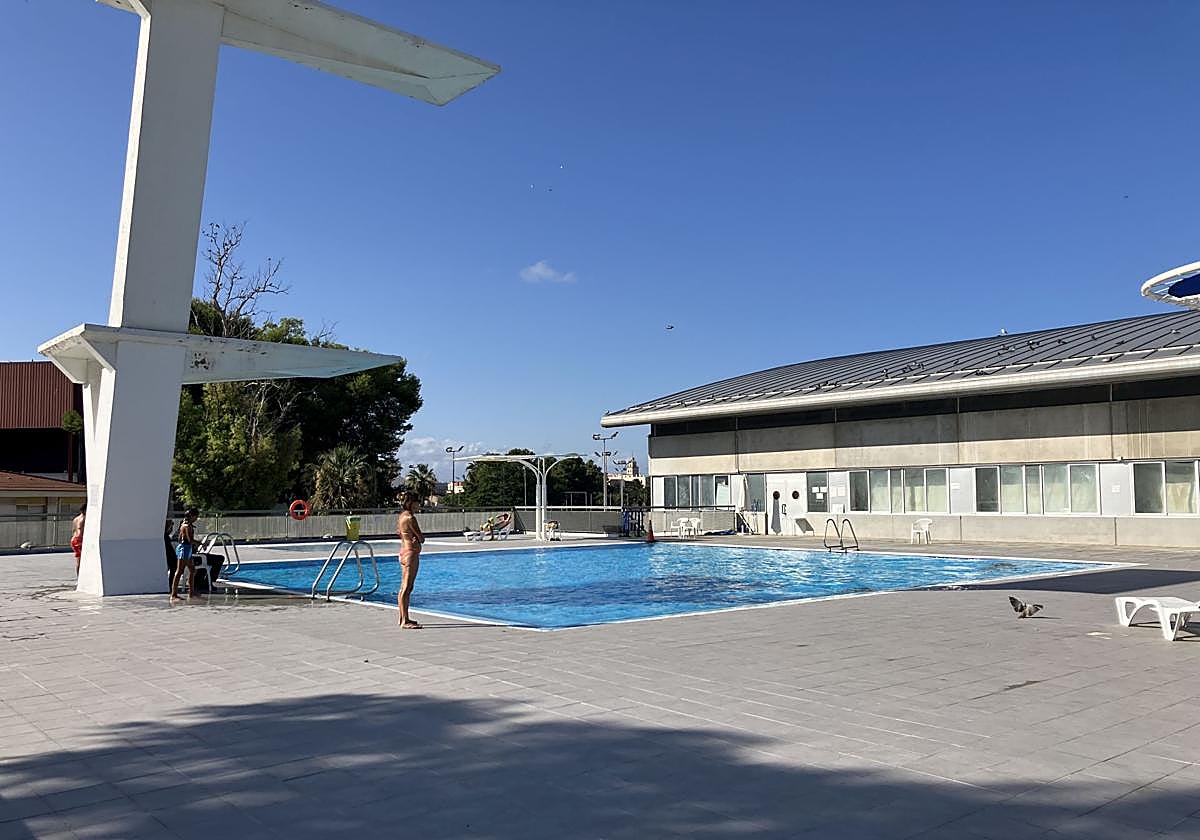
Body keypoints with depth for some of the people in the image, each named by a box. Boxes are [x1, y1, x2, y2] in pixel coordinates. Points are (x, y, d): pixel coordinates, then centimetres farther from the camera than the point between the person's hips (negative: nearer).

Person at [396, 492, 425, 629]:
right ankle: (405, 622, -7)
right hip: (411, 553, -10)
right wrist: (418, 538, 5)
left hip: (404, 552, 10)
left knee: (404, 587, 15)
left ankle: (402, 619, 22)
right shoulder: (410, 517, -16)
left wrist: (415, 539, -4)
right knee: (407, 588, -8)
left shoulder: (402, 516, 13)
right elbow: (421, 538, -15)